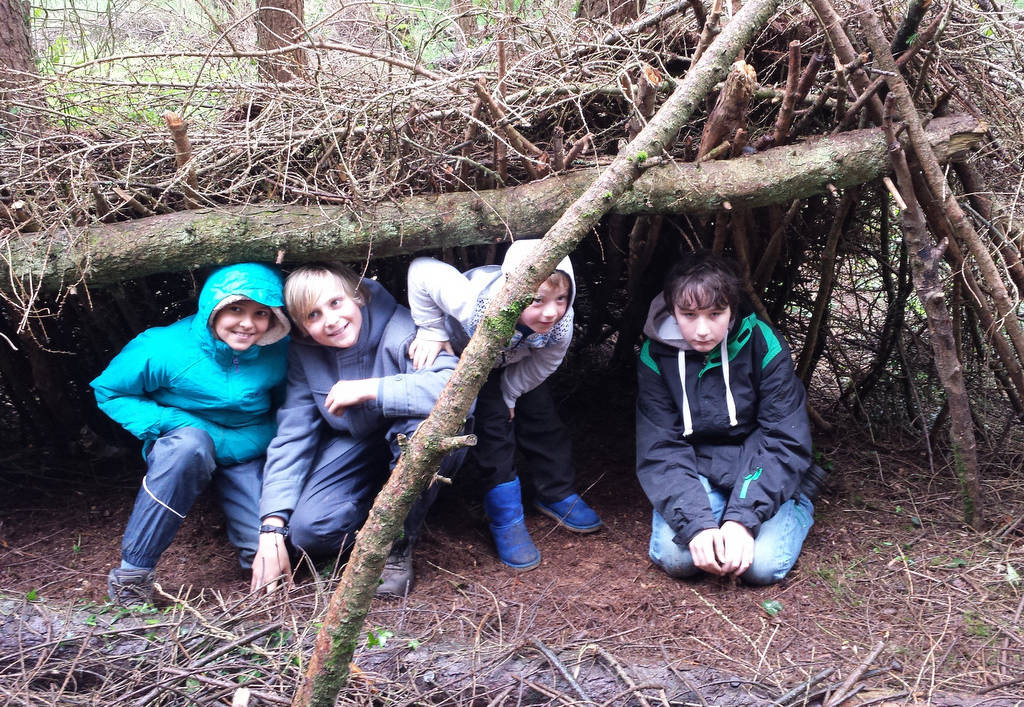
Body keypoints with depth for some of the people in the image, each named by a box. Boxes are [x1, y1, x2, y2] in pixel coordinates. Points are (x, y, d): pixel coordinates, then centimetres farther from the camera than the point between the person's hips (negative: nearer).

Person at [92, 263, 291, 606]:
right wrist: (172, 422, -20)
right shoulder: (164, 349, -21)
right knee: (190, 443, -41)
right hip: (181, 447, -2)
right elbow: (109, 393, -8)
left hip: (246, 455, 2)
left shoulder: (280, 353, -14)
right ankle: (131, 573, -29)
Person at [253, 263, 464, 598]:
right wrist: (272, 529, -19)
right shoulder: (304, 355, -10)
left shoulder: (401, 332, -27)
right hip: (354, 444, 3)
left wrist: (369, 389, -39)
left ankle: (397, 544, -16)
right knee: (310, 531, -22)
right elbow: (291, 436, -10)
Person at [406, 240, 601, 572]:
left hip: (515, 363, 4)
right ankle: (505, 516, -2)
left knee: (541, 415, 2)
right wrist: (431, 331, -32)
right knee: (493, 421, -13)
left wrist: (510, 394, -7)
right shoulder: (472, 305, -49)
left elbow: (539, 365, -16)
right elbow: (422, 271, -38)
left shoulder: (560, 325, -36)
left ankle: (556, 495, 24)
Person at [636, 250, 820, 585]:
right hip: (696, 477, 1)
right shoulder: (657, 355, -11)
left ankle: (798, 510, 10)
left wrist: (743, 518, -28)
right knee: (674, 555, -25)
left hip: (762, 478, -1)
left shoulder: (763, 345, -15)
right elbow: (660, 450, -13)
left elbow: (784, 442, -16)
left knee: (762, 564, -23)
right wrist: (696, 525, -29)